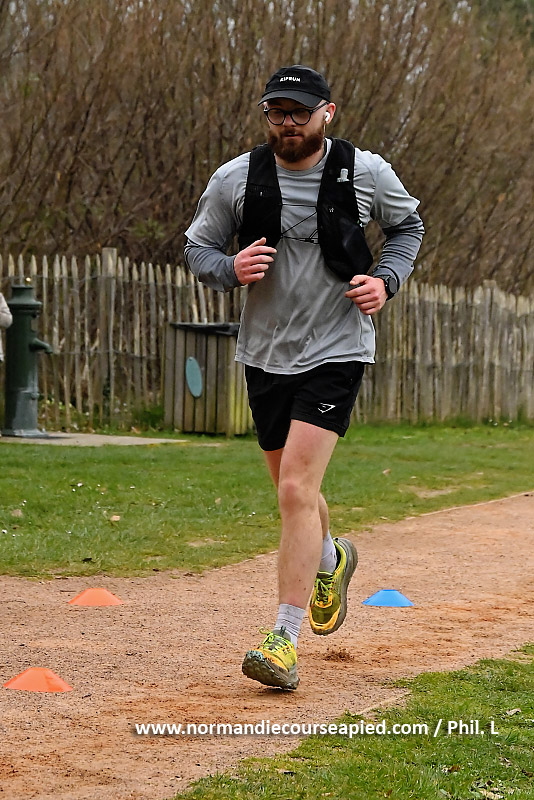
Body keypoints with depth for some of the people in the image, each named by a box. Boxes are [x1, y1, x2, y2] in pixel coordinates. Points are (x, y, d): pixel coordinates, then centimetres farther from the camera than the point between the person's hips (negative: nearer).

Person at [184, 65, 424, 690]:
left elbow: (408, 224, 12)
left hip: (336, 351, -4)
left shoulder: (366, 173, -7)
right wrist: (231, 269, -17)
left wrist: (386, 279, -6)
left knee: (297, 489, -17)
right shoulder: (234, 180, -5)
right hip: (265, 353, 4)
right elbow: (197, 247, 6)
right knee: (292, 490, 17)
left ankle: (284, 641, -17)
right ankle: (329, 560, 51)